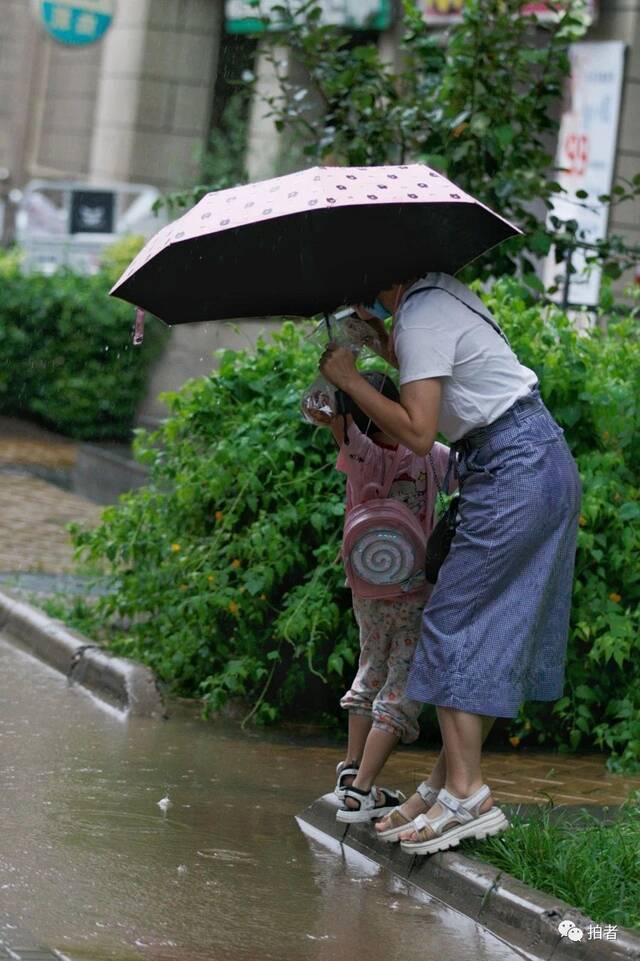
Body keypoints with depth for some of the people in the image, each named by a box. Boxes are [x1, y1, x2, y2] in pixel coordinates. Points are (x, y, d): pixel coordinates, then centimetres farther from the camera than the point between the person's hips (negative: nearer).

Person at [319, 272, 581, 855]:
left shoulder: (421, 320, -16)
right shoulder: (439, 294, 13)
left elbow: (417, 434, -22)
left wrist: (349, 378, -14)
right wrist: (379, 337, 17)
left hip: (513, 473, -10)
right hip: (547, 464, 10)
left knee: (454, 625, -8)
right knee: (495, 631, 9)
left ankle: (466, 795, -11)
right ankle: (447, 783, 12)